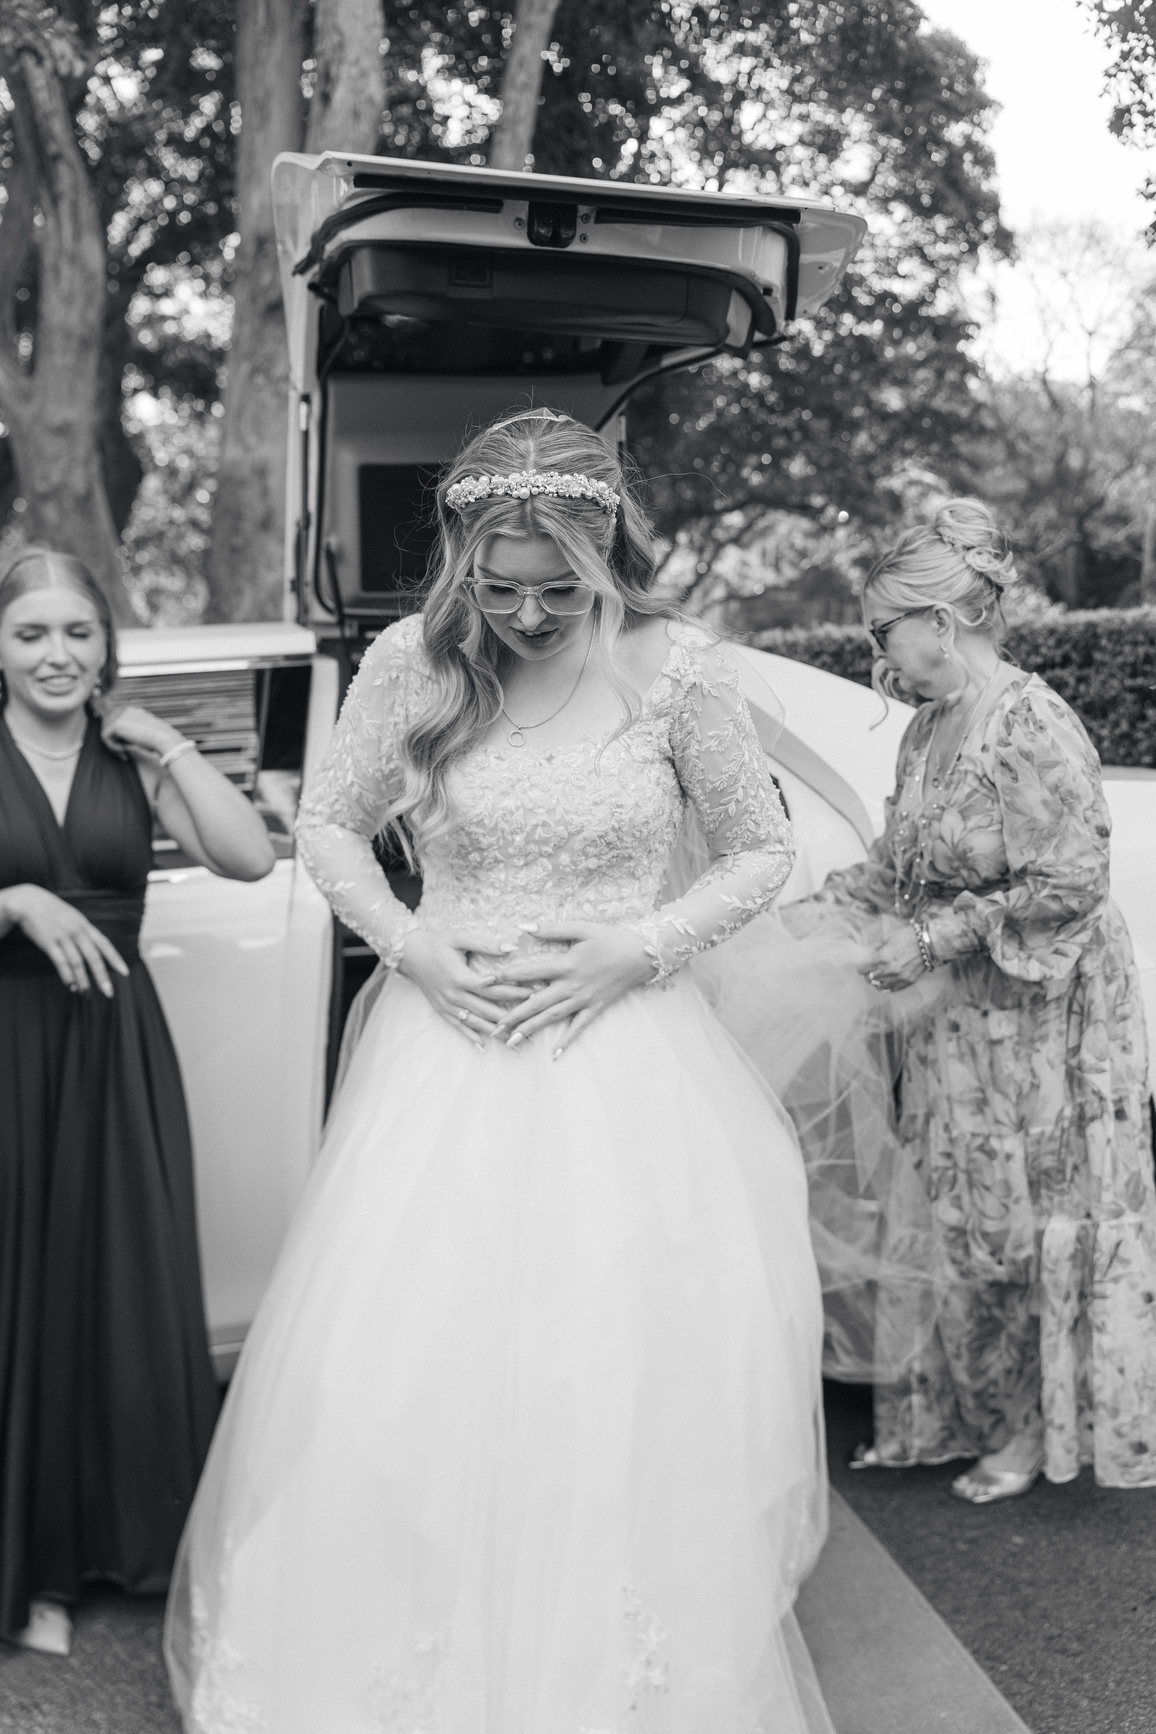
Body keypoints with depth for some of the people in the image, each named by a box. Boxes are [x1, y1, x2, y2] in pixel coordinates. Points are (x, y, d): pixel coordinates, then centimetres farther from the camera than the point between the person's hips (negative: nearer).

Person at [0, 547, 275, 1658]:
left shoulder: (136, 763, 4)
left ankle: (132, 1537, 27)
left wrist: (167, 744, -8)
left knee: (129, 1287, 7)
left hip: (117, 1050, 2)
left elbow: (249, 856, -9)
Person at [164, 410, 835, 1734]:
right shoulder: (410, 663, -4)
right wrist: (411, 945, -6)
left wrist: (634, 948, -10)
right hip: (449, 1043, 1)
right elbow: (328, 827, 10)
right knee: (400, 1379, 3)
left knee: (630, 1396, 1)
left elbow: (762, 852, 5)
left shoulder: (677, 669, -6)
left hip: (627, 1054, -1)